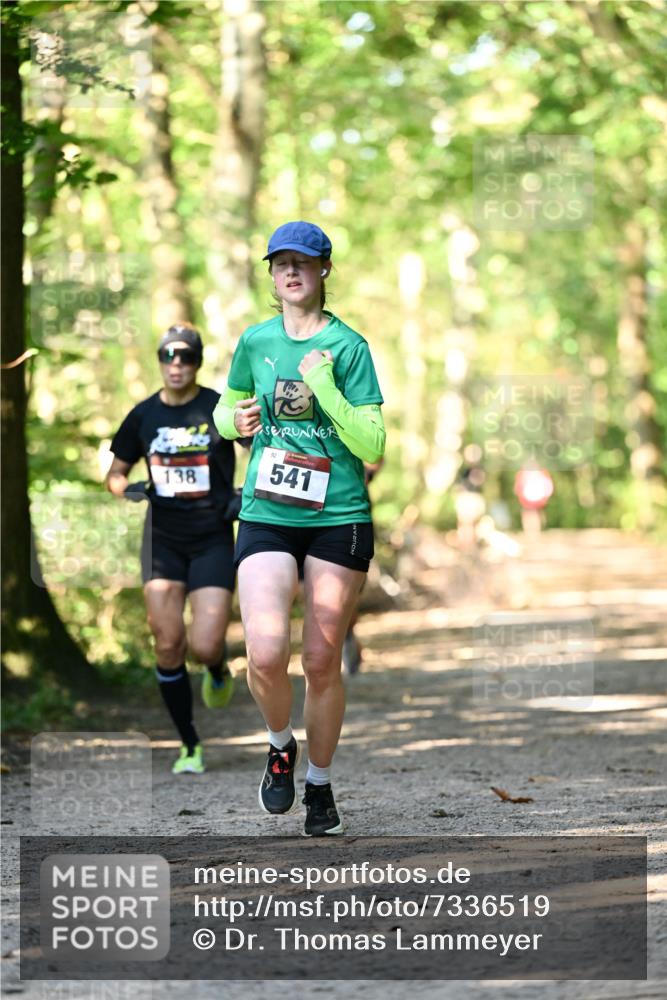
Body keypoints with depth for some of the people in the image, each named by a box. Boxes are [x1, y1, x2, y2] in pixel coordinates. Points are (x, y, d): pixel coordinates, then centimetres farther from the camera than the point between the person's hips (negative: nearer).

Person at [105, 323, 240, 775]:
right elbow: (115, 472, 15)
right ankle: (189, 746, 9)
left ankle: (219, 671, 26)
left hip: (213, 539, -3)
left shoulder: (222, 408, -6)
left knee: (205, 646, -14)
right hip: (163, 538, 3)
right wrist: (128, 488, -8)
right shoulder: (144, 415, 4)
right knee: (168, 646, -4)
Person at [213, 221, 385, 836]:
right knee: (266, 653, -17)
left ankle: (320, 785, 24)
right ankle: (281, 746, 13)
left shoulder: (348, 346, -3)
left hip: (339, 517, -2)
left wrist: (325, 388, -19)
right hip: (267, 516, 2)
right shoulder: (256, 342, 7)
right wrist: (236, 421, 1)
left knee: (322, 661, 4)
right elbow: (226, 409, 24)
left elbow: (373, 446, -8)